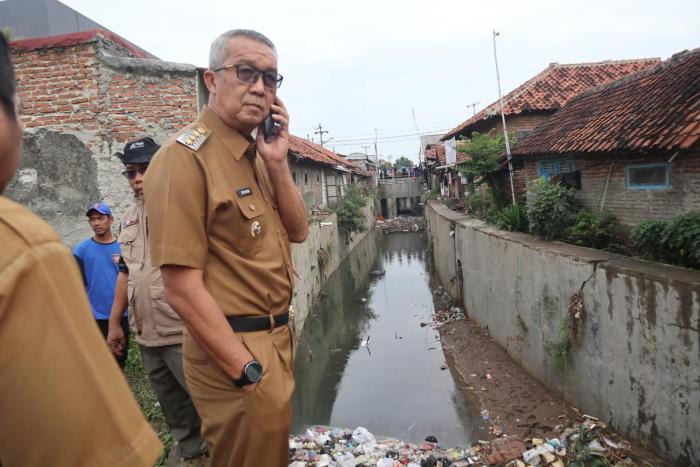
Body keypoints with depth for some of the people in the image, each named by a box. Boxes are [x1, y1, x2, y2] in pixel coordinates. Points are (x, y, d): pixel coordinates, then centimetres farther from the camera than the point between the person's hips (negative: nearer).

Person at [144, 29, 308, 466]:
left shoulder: (257, 155, 8)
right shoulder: (186, 157, -18)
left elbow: (298, 231, 7)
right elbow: (183, 288, -22)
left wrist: (277, 163, -7)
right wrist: (247, 371, -19)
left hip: (275, 338, 9)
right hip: (234, 350, -9)